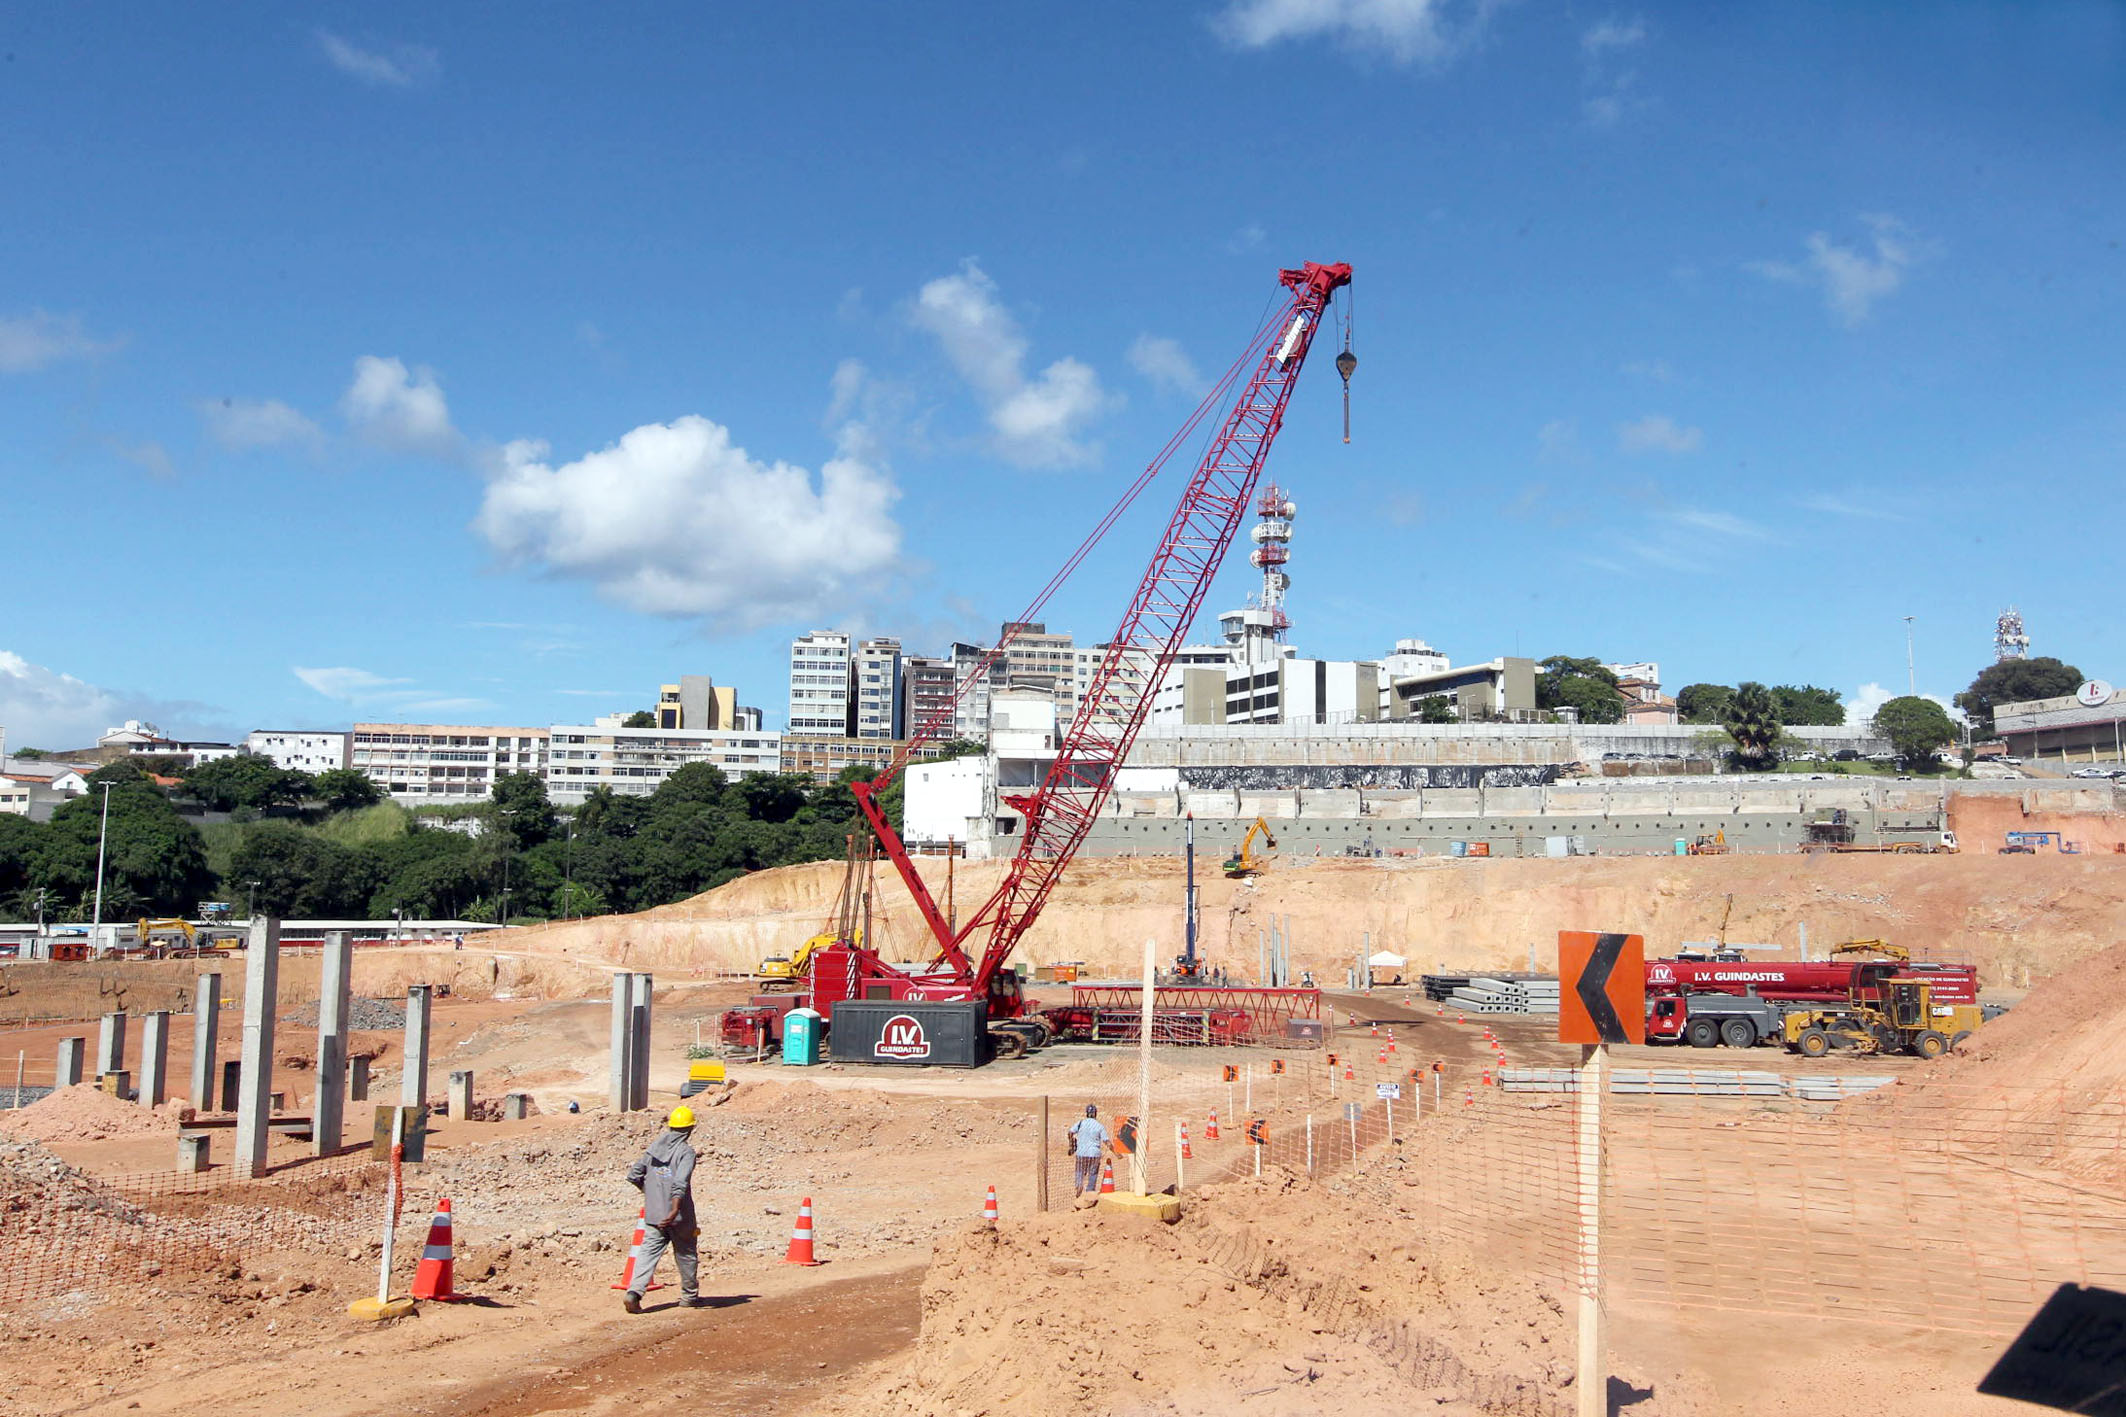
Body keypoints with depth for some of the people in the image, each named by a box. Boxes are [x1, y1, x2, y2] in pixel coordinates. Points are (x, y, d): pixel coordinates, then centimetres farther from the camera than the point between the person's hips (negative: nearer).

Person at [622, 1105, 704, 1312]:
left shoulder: (655, 1147, 7)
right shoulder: (686, 1151, -10)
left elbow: (634, 1176, 11)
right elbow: (680, 1183, -24)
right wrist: (675, 1210, -32)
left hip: (652, 1214, 4)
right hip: (678, 1216, -4)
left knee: (649, 1252, 0)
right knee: (685, 1255, 13)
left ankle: (634, 1291, -20)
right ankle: (690, 1296, 26)